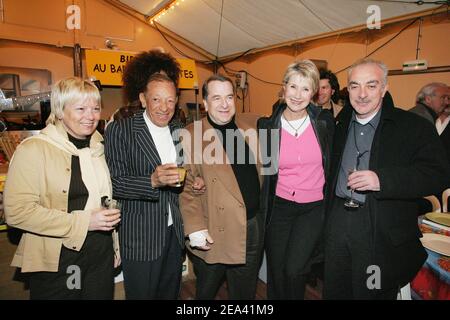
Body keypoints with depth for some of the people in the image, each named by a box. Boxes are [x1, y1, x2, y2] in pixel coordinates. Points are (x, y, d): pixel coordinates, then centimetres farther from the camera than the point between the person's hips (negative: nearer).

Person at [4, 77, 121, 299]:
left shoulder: (100, 147, 8)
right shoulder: (33, 149, -11)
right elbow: (17, 211, -17)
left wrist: (112, 214, 4)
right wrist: (83, 222, -19)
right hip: (57, 260, -5)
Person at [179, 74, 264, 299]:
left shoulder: (252, 124, 4)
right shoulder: (191, 135, -10)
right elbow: (187, 186, -11)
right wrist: (195, 228, -16)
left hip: (253, 228, 4)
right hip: (213, 235, -3)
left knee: (246, 292, 22)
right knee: (206, 292, 21)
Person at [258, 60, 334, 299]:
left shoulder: (324, 121, -4)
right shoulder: (268, 125, -5)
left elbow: (333, 161, 8)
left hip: (314, 208, 0)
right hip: (279, 206, 1)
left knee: (294, 269, -12)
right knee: (276, 274, 11)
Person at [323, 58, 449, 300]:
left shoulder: (413, 126, -5)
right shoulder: (338, 125, 10)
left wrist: (382, 179, -24)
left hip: (383, 231, -4)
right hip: (337, 222, 5)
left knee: (373, 293, 9)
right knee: (333, 291, 16)